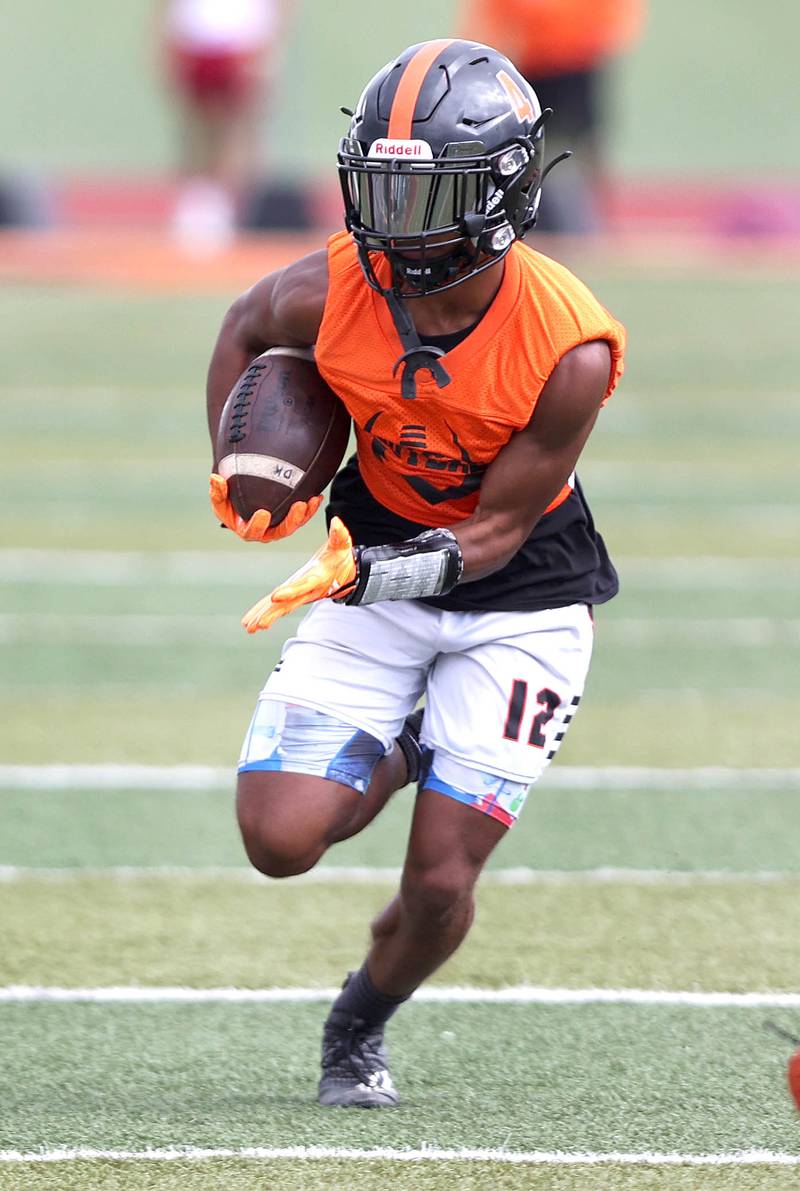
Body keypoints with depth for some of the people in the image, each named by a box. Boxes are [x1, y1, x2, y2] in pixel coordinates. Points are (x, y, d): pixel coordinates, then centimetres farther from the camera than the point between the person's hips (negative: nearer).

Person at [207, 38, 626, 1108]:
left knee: (440, 880, -7)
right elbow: (245, 329, 7)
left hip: (518, 604, -3)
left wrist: (359, 573, -36)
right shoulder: (331, 292, -19)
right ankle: (399, 757, 23)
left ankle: (361, 1026, 26)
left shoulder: (570, 348, -27)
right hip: (378, 582, 3)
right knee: (280, 839, -11)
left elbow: (494, 533, -21)